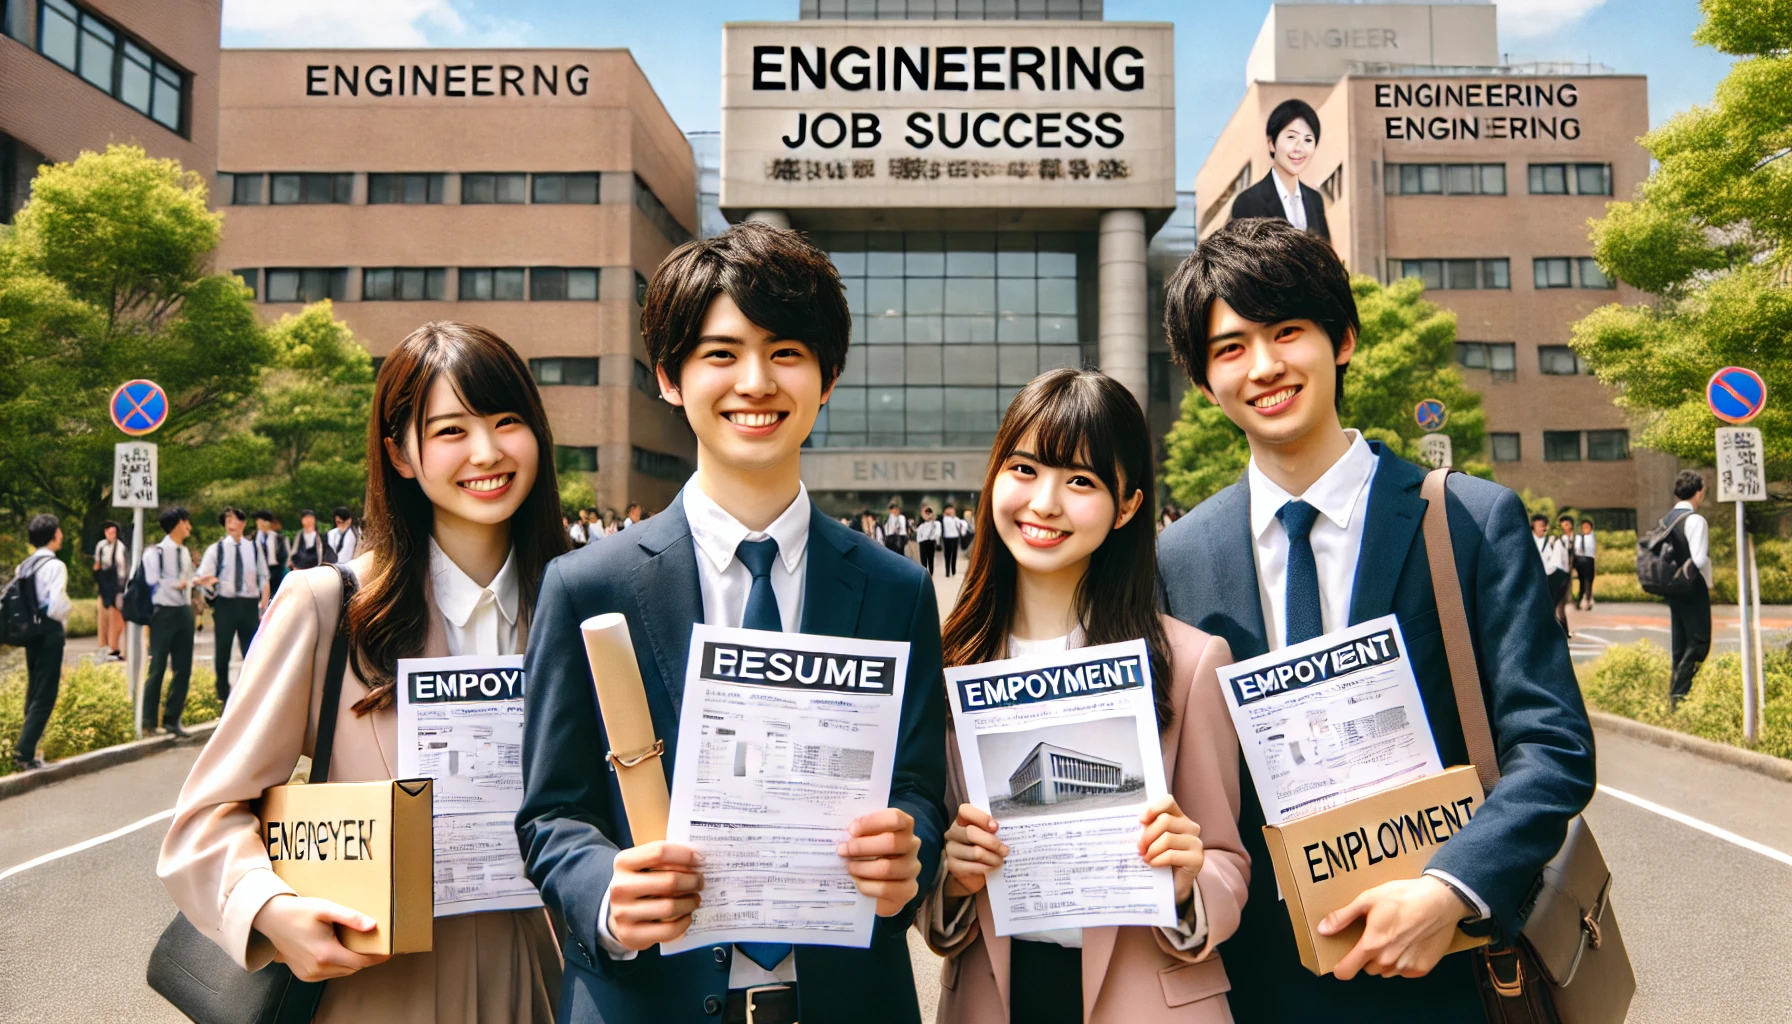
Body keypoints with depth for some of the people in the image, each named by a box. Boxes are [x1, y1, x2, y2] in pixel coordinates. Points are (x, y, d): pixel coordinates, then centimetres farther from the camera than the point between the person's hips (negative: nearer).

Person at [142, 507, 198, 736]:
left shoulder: (185, 553, 12)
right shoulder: (156, 553, -9)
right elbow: (154, 585, -14)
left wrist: (192, 613, 13)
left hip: (184, 613, 7)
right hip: (164, 613, -6)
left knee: (184, 668, 7)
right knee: (157, 669, -1)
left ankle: (172, 719, 17)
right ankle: (148, 722, 9)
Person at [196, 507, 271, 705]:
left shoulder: (253, 548, 6)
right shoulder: (216, 548, -1)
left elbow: (263, 578, 9)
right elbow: (203, 577, -8)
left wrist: (265, 606, 4)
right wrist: (205, 581, -32)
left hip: (250, 604, 2)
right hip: (225, 604, -2)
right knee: (222, 652, 6)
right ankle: (223, 695, 21)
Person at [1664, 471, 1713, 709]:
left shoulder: (1666, 519, 9)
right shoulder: (1695, 520, -16)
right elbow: (1699, 559, -20)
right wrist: (1708, 582, -4)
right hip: (1694, 589, -8)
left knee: (1679, 644, 14)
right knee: (1698, 643, -4)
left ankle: (1676, 690, 17)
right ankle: (1679, 694, -10)